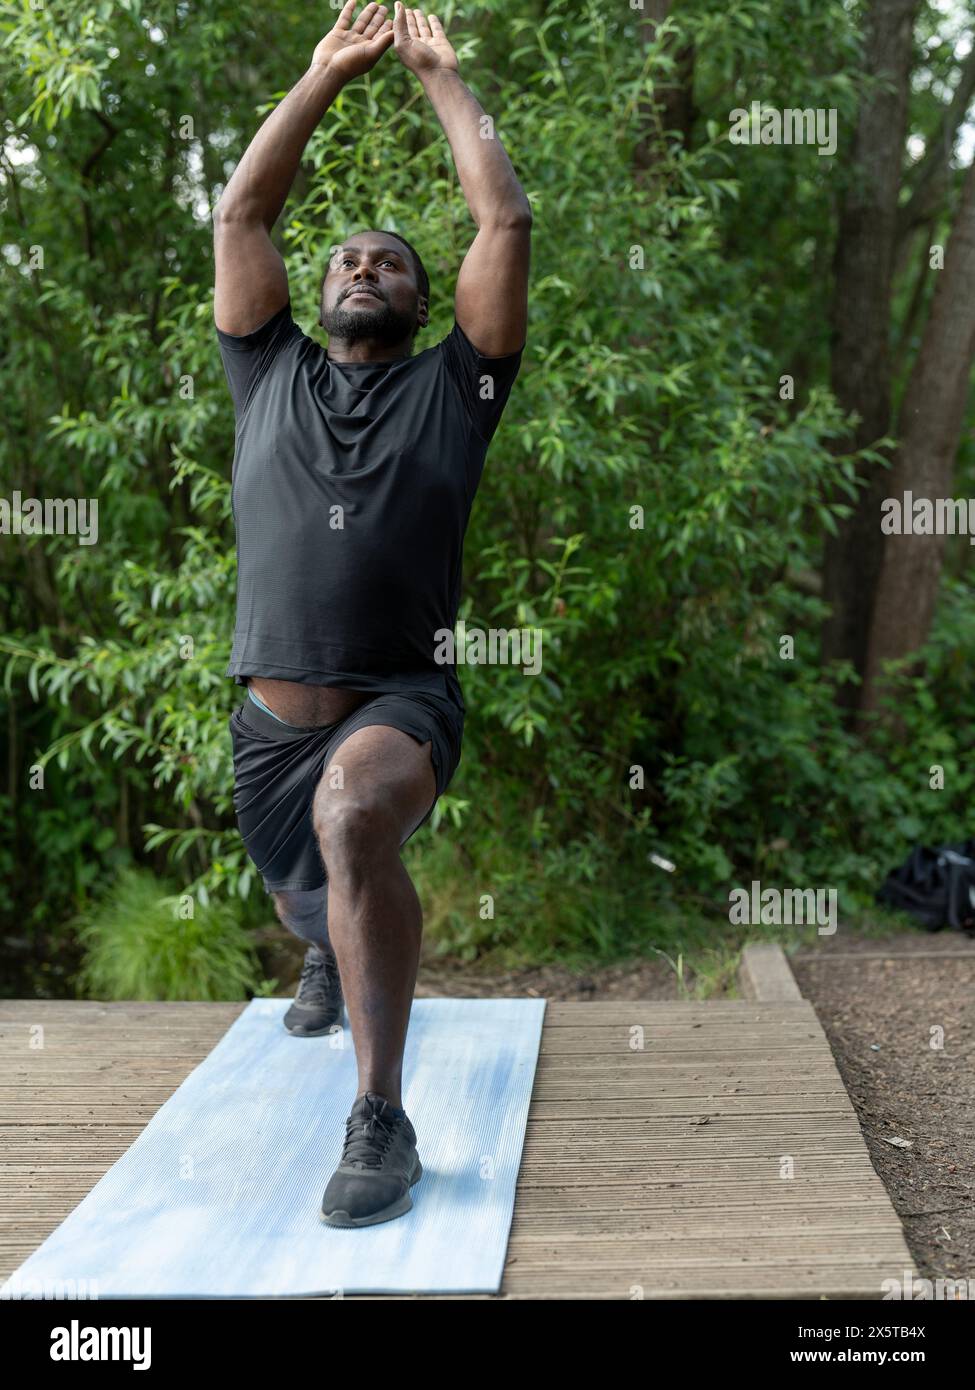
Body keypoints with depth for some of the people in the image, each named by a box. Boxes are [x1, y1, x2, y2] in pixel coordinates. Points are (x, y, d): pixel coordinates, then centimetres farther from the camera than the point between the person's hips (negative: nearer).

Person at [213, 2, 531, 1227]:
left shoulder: (452, 385, 6)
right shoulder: (270, 377, 12)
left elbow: (507, 221, 1)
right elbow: (240, 214, 9)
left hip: (399, 702, -4)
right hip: (269, 715, 5)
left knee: (354, 814, -38)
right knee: (305, 897, 26)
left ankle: (380, 1118, -32)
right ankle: (327, 958, 66)